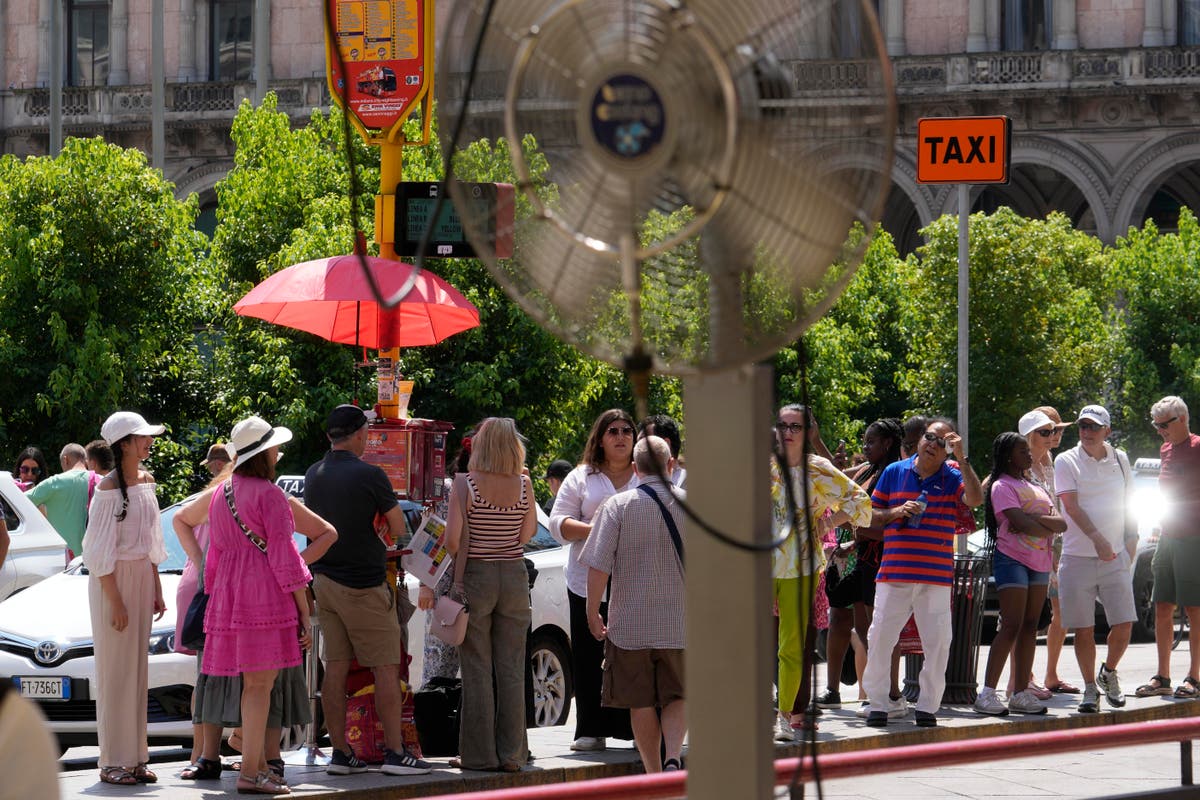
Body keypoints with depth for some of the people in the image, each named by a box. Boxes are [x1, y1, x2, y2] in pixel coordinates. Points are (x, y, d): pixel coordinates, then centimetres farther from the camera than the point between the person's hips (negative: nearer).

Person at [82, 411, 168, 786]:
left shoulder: (146, 481, 10)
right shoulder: (109, 489, -13)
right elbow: (101, 551, -15)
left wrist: (156, 590, 15)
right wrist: (115, 601, -17)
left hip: (141, 577, 8)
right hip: (113, 579, -7)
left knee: (137, 669, 8)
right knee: (115, 670, -5)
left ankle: (135, 757, 12)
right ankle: (113, 762, -1)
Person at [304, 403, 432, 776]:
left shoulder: (314, 475, 6)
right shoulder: (369, 475, -14)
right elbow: (398, 528, -7)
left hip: (324, 579, 7)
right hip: (364, 584, -7)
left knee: (335, 668, 7)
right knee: (386, 669, -1)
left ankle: (339, 752, 8)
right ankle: (395, 753, -3)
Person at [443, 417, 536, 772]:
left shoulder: (465, 483, -10)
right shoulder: (523, 485, -1)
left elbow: (452, 539, -14)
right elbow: (527, 533, 1)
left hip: (475, 575, -3)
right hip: (514, 576, 3)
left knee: (477, 669, 2)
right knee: (511, 669, 7)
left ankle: (478, 754, 3)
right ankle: (511, 753, 8)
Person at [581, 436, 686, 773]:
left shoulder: (617, 506, -6)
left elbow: (598, 565, -10)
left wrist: (593, 612, 1)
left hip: (630, 622, -1)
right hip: (680, 619, 1)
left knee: (641, 702, 8)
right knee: (677, 696, 10)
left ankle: (654, 772, 12)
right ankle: (673, 758, -11)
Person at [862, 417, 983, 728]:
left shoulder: (952, 478, 5)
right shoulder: (895, 472, 9)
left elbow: (975, 499, -16)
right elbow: (871, 515, 12)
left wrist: (961, 458, -18)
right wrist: (898, 512, -8)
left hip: (937, 578, -1)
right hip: (894, 573, 1)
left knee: (938, 643, -1)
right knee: (880, 638, -1)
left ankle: (928, 707, 9)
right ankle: (877, 704, 10)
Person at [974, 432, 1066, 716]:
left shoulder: (1035, 488, 21)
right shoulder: (1002, 486, -3)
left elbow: (1061, 523, 7)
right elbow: (1019, 524, -17)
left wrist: (1035, 518, -10)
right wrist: (1049, 528, -3)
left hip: (1040, 562, 8)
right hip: (1012, 559, -8)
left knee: (1030, 627, 5)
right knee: (1011, 626, -13)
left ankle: (1021, 693, 6)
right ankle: (987, 693, -14)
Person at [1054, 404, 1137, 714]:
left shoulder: (1119, 459, 10)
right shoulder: (1066, 461, -1)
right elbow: (1071, 506, -12)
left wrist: (1131, 541, 9)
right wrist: (1097, 538, -24)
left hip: (1115, 557, 2)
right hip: (1077, 557, -2)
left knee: (1124, 624, -5)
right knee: (1083, 628, -1)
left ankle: (1108, 673, 21)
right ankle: (1090, 688, 11)